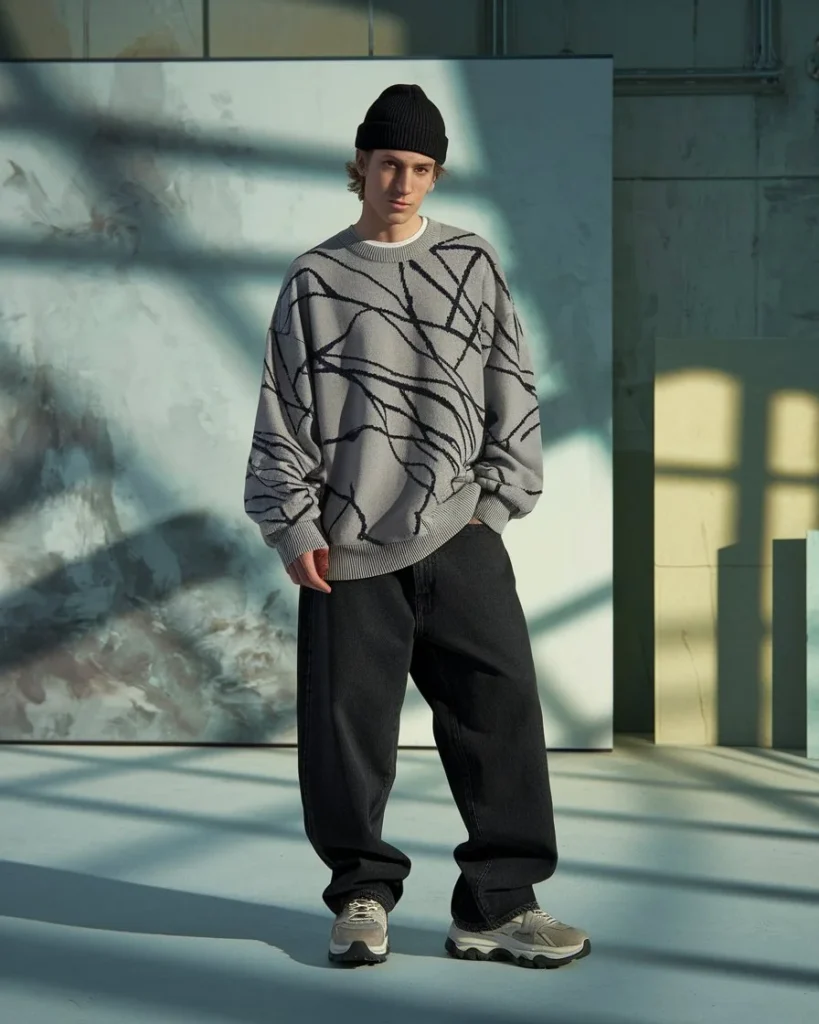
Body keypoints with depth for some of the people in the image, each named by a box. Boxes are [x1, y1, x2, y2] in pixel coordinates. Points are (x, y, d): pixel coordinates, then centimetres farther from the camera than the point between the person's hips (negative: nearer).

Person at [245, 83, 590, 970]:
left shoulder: (471, 264, 11)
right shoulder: (315, 282, 8)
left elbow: (512, 392, 11)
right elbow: (281, 416, 6)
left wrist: (494, 499, 2)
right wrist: (295, 528, -1)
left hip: (459, 537, 1)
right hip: (347, 549, -1)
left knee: (501, 708, -6)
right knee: (347, 726, -1)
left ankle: (499, 904, 3)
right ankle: (362, 893, 17)